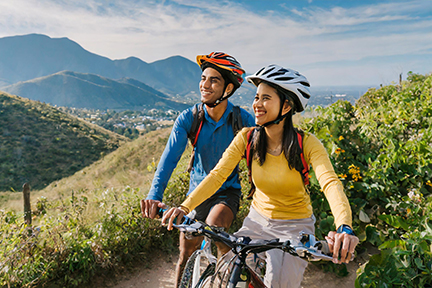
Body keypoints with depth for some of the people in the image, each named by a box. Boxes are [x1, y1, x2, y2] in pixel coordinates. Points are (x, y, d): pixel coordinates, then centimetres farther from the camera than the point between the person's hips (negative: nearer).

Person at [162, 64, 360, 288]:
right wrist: (185, 207, -32)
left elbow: (331, 184, -33)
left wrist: (344, 228, -52)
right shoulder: (247, 138, -12)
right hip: (258, 221, 3)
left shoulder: (306, 144, -20)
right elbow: (218, 174, -19)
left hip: (295, 227, -2)